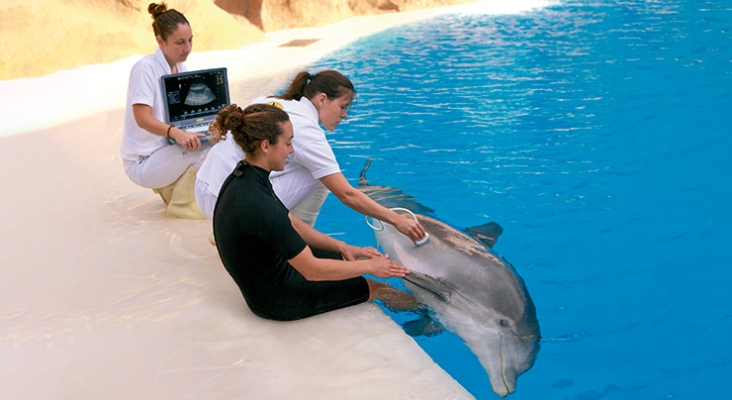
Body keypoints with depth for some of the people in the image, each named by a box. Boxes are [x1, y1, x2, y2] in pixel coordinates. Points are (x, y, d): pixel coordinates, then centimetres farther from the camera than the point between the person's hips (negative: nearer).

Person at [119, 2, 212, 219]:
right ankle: (180, 203, -6)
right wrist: (176, 133, -43)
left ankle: (168, 187, 9)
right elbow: (142, 118, -26)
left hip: (165, 149, 8)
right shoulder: (145, 68, -17)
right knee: (207, 148, -26)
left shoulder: (181, 68, 7)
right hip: (142, 162, -8)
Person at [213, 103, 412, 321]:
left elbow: (291, 224, 8)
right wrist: (368, 266, -14)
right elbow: (313, 270, -27)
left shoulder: (246, 176, -5)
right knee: (373, 286, 7)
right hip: (276, 300, -8)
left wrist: (341, 247, 2)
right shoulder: (257, 203, -34)